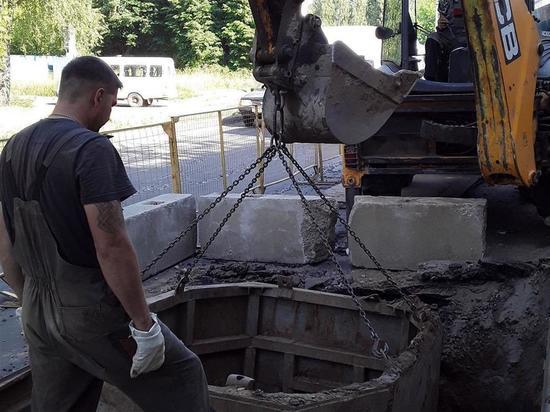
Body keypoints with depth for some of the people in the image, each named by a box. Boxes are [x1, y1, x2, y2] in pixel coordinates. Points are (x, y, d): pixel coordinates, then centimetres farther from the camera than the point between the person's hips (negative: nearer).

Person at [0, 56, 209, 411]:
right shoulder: (91, 149, -18)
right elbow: (111, 247, -23)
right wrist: (144, 323, -17)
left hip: (39, 311, 8)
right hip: (90, 310, -8)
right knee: (182, 376, 8)